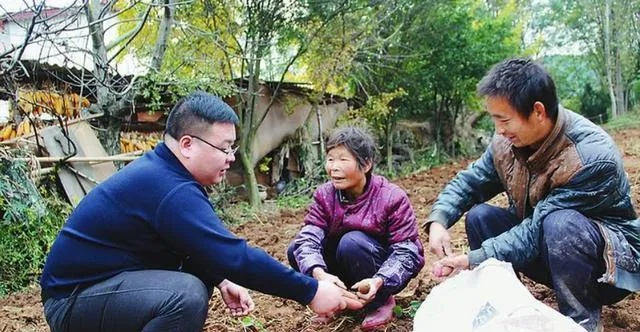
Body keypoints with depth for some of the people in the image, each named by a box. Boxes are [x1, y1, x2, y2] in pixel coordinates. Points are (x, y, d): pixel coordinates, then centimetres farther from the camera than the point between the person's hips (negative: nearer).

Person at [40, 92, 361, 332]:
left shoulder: (162, 171, 5)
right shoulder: (171, 190, -26)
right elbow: (234, 255, -29)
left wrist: (221, 281, 1)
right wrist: (310, 292, -23)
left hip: (100, 280, 10)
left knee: (200, 273, 11)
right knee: (187, 294, -30)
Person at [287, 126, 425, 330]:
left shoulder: (392, 198, -22)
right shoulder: (324, 195, -11)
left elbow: (406, 251, -24)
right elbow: (308, 238, -24)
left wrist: (378, 281, -43)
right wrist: (319, 273, -46)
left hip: (386, 273, -4)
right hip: (343, 271, 5)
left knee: (352, 243, -33)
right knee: (296, 249, -15)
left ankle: (381, 301, -8)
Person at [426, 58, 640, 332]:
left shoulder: (592, 157, -31)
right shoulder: (507, 142, -11)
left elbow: (539, 229, -31)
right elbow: (468, 182, -1)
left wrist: (473, 259, -30)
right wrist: (438, 221, -20)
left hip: (612, 258, -6)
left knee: (560, 224, -36)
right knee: (480, 216, -11)